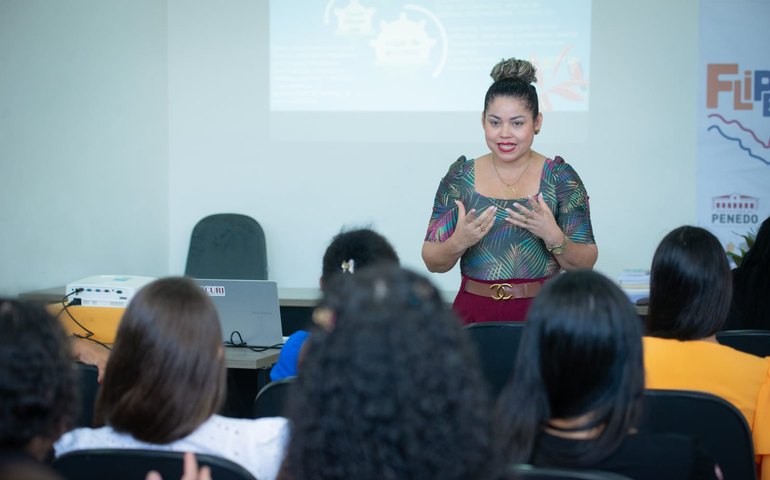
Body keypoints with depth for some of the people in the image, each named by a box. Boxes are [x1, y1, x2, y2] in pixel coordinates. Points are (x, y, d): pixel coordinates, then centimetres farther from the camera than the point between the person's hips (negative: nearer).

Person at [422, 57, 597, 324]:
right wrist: (458, 242, -15)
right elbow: (433, 262, 5)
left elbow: (584, 264, 1)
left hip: (540, 312, -1)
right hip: (475, 312, 1)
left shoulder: (560, 177, 2)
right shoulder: (460, 176, 4)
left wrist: (553, 237, -17)